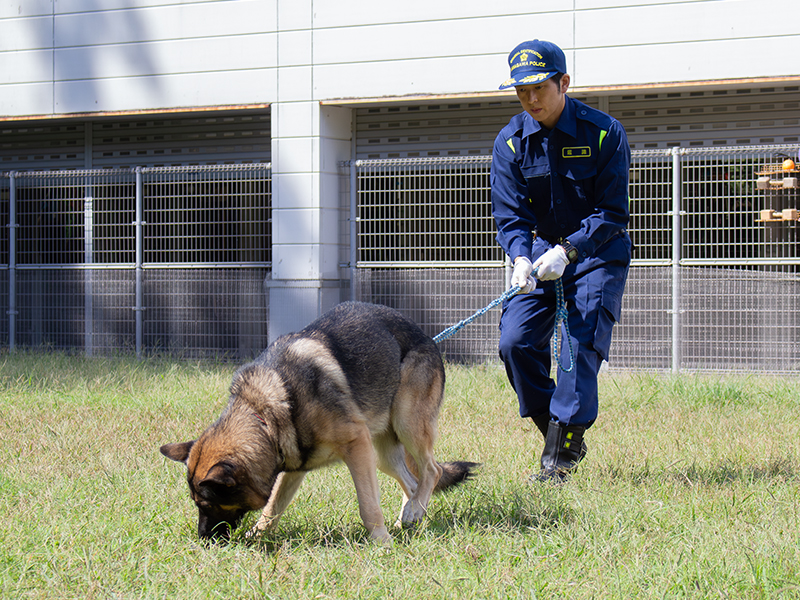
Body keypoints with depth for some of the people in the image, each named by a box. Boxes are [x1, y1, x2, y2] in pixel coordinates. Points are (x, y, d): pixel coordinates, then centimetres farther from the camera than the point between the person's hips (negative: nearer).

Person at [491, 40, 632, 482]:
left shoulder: (604, 133, -14)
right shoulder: (511, 141, -3)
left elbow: (612, 213, -14)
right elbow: (509, 214, -7)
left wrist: (566, 251, -29)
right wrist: (521, 258, -28)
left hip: (597, 252, -4)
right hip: (541, 248, 4)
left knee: (581, 346, -16)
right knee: (515, 341, -9)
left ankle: (560, 455, -13)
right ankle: (560, 434, 7)